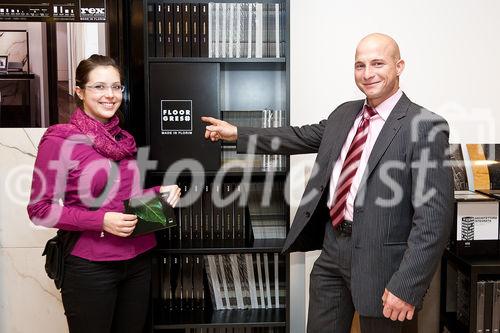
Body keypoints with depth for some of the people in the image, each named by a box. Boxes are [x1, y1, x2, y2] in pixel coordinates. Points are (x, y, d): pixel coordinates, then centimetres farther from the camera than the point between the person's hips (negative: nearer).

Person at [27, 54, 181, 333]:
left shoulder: (124, 139, 8)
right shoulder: (59, 140, -10)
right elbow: (39, 209, -11)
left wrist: (160, 192, 1)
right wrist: (101, 221, -21)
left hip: (139, 260, 6)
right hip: (91, 267, -6)